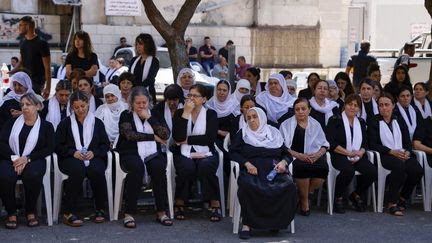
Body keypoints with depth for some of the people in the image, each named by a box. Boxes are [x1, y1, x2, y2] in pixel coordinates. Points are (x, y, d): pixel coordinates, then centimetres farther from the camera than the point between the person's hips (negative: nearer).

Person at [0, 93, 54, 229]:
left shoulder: (46, 126, 12)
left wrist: (27, 158, -13)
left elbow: (49, 149, 0)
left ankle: (30, 211, -11)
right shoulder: (12, 122, 17)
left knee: (33, 176, -37)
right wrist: (14, 158, -13)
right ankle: (11, 212, -11)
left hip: (33, 161, -1)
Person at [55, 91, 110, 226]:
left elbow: (105, 144, 13)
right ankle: (68, 213, -34)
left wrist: (94, 152, -8)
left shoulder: (97, 123, 18)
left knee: (96, 170, -35)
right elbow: (58, 146, 8)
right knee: (78, 169, -38)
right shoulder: (65, 123, 15)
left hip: (93, 157, 1)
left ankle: (99, 210, -18)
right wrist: (73, 152, -10)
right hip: (70, 158, -1)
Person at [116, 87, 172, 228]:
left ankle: (161, 212, -24)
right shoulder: (126, 115, 10)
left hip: (153, 154, 2)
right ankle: (129, 213, -30)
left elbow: (165, 135, 1)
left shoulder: (155, 115, 16)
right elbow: (130, 135, -8)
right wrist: (154, 137, -4)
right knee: (137, 167, -35)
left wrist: (149, 118, -3)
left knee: (159, 167, -31)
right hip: (131, 154, -2)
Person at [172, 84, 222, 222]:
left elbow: (210, 138, -8)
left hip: (205, 153, 0)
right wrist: (186, 113, -8)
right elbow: (178, 137, -8)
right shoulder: (179, 113, 9)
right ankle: (179, 203, -13)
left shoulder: (211, 114, 8)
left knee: (206, 167, -34)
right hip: (184, 153, 0)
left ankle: (215, 204, -19)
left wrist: (187, 140, -6)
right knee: (187, 168, -33)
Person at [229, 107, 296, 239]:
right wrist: (246, 163, -9)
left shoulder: (274, 133, 23)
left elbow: (287, 153, 21)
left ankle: (276, 221, -14)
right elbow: (233, 151, 9)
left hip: (274, 170, 2)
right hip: (253, 171, -1)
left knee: (289, 187, -31)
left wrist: (283, 162, -3)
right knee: (247, 185, -38)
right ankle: (247, 224, -27)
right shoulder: (243, 134, 20)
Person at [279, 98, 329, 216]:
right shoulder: (286, 125, 8)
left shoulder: (315, 124, 18)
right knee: (302, 166, -35)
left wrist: (318, 154, -7)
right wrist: (298, 155, -15)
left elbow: (324, 145, 15)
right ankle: (304, 201, -13)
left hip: (314, 157, 2)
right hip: (294, 157, -2)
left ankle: (307, 192, -5)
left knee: (323, 167, -30)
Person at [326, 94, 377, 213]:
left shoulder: (361, 122, 20)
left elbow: (365, 143, 14)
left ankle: (356, 195, 5)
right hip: (339, 156, -5)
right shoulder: (335, 120, 3)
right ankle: (338, 198, -11)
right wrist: (349, 153, -13)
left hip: (358, 156, 5)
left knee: (373, 172, -22)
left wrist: (360, 153, -9)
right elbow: (331, 142, -8)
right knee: (348, 170, -37)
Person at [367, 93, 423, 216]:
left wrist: (407, 152, -9)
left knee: (417, 170, -25)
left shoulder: (399, 122, 22)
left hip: (403, 155, 4)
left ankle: (403, 198, -2)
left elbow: (408, 142, 15)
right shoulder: (374, 123, 8)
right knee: (400, 166, -36)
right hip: (385, 155, -4)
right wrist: (392, 151, -16)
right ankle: (392, 203, -27)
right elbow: (373, 145, -4)